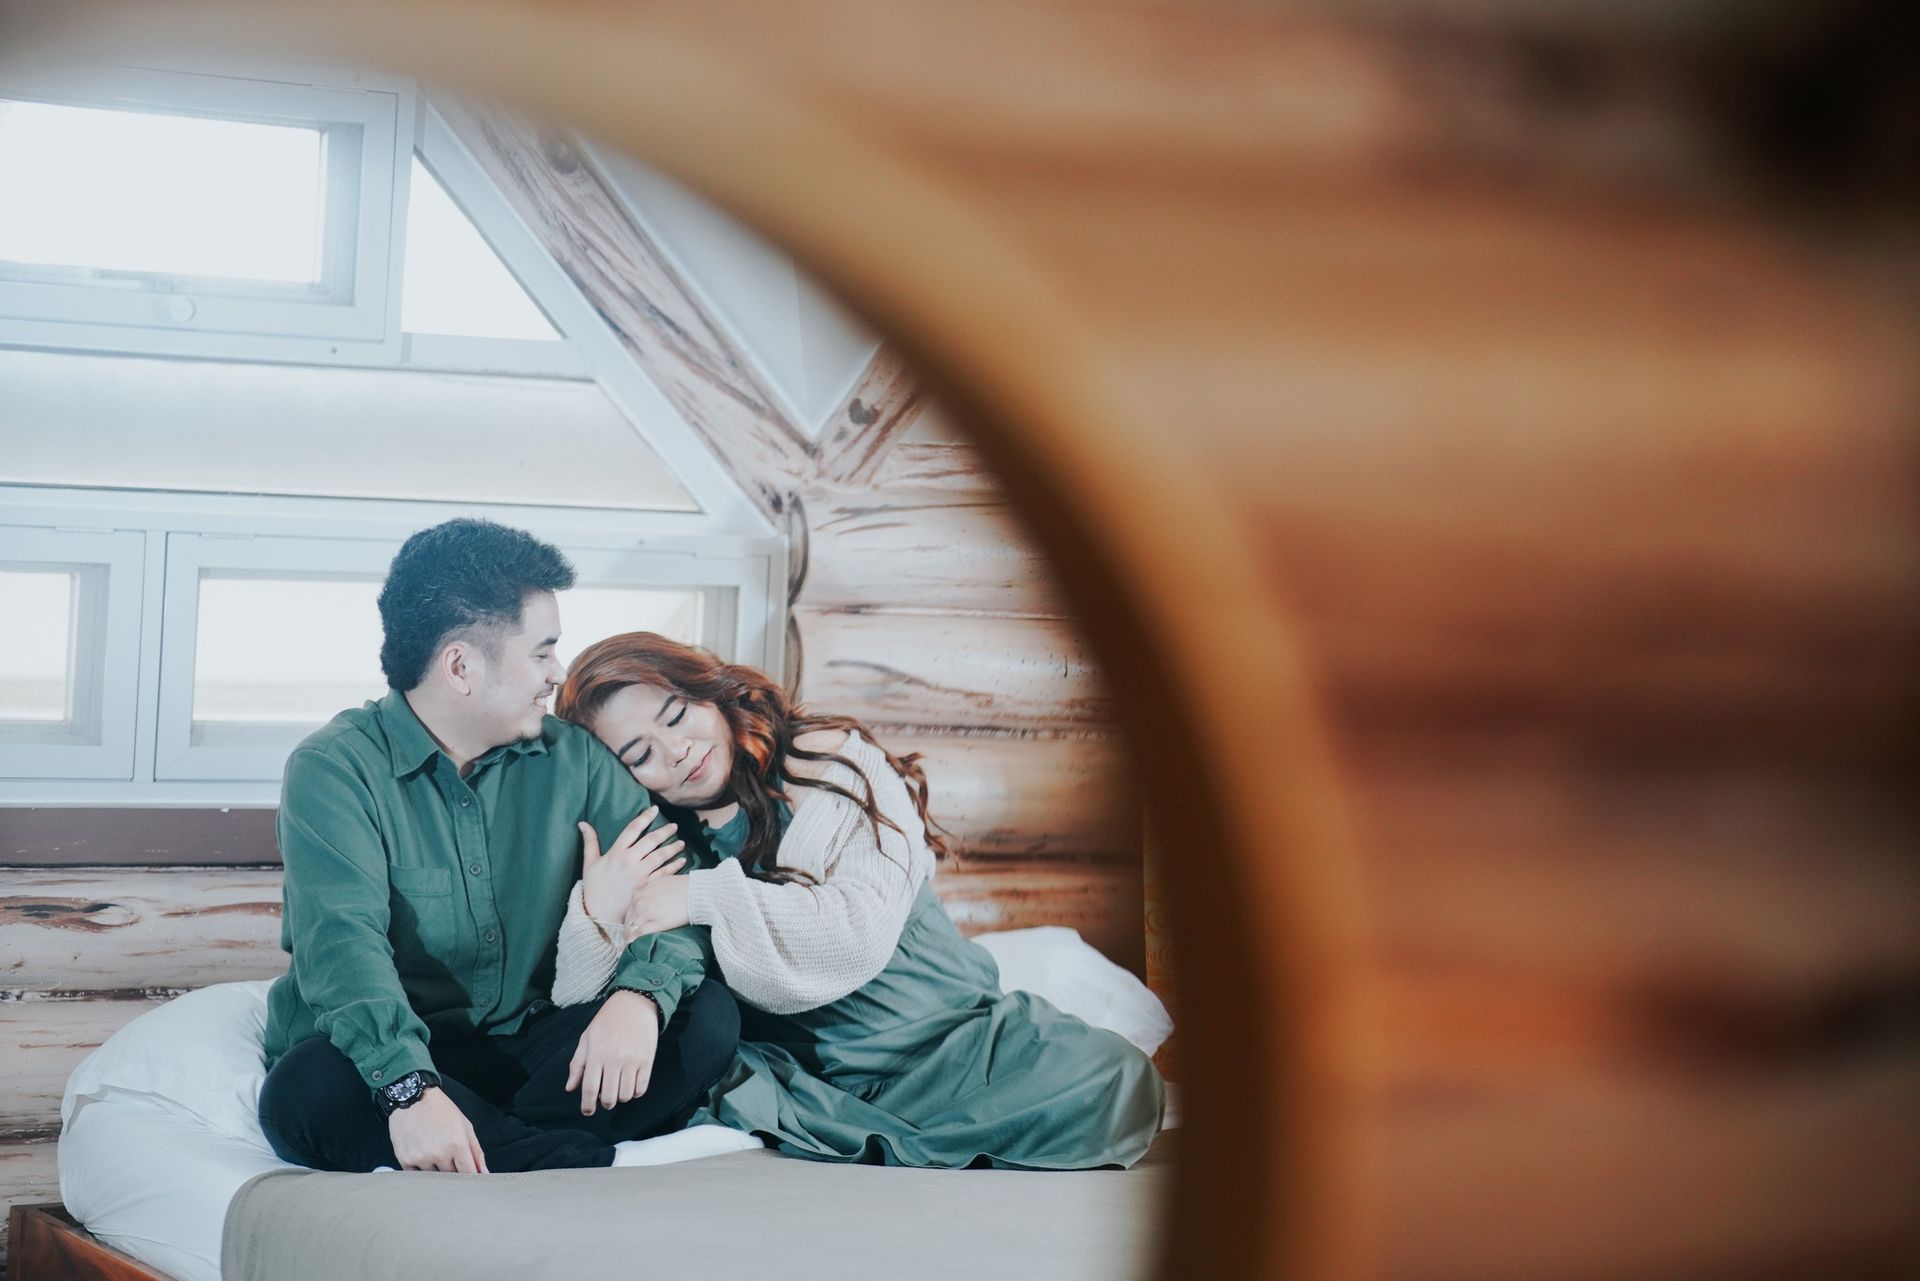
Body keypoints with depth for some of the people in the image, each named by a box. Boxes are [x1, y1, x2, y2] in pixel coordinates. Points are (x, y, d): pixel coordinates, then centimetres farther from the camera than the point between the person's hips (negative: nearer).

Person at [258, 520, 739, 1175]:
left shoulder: (573, 758, 6)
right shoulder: (334, 769, -10)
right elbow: (343, 942, -24)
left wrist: (640, 994, -26)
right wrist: (409, 1088, -42)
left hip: (533, 1051, 4)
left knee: (706, 1015, -17)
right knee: (306, 1091, -37)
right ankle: (594, 1164, -33)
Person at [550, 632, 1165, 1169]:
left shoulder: (834, 762, 0)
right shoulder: (649, 847, 6)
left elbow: (862, 930, -14)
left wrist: (707, 897, -17)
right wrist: (596, 914, -22)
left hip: (948, 1037, -1)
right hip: (800, 1074, 1)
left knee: (1114, 1078, -25)